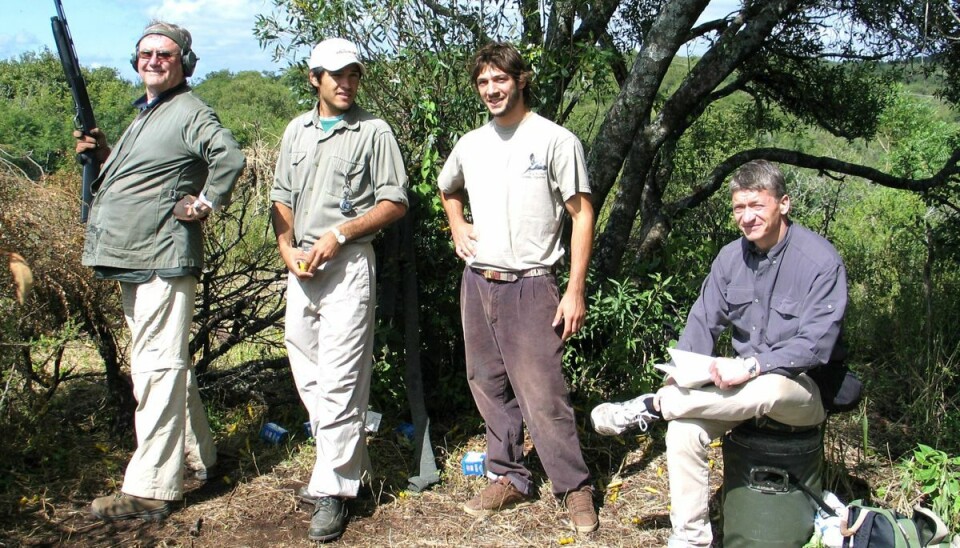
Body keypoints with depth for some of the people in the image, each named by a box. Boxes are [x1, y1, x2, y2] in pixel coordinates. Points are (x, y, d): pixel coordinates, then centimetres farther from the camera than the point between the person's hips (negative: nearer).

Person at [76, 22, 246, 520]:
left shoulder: (189, 112, -9)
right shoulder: (144, 115, 22)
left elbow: (230, 159, -24)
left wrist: (205, 204, -16)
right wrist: (102, 153, 11)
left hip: (162, 260, -11)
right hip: (134, 260, 11)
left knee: (157, 368, -8)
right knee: (163, 365, 17)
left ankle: (149, 489, -3)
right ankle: (195, 457, 29)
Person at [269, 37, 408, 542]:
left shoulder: (374, 131, 0)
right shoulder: (297, 130, 16)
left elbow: (394, 203, -4)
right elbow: (281, 197, 18)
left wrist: (339, 234, -13)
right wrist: (288, 249, 1)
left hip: (348, 264, -6)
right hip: (300, 267, 6)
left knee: (338, 382, -8)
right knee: (307, 377, 11)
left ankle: (333, 490, -1)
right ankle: (347, 463, 24)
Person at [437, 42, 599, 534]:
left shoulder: (555, 140, -7)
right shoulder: (470, 145, 10)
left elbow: (582, 216, -7)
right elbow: (448, 189, 31)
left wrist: (575, 291, -13)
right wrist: (456, 226, 10)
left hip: (530, 287, -6)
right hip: (477, 283, 6)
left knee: (541, 396, -7)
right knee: (489, 387, 12)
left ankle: (575, 487, 9)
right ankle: (508, 479, 27)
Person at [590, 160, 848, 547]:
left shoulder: (821, 261, -14)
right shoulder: (731, 257, 4)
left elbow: (815, 345, -20)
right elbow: (702, 322, 5)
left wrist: (752, 366, -31)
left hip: (805, 387, -5)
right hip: (745, 381, 5)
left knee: (768, 388, -40)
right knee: (684, 429, -21)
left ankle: (651, 407, -23)